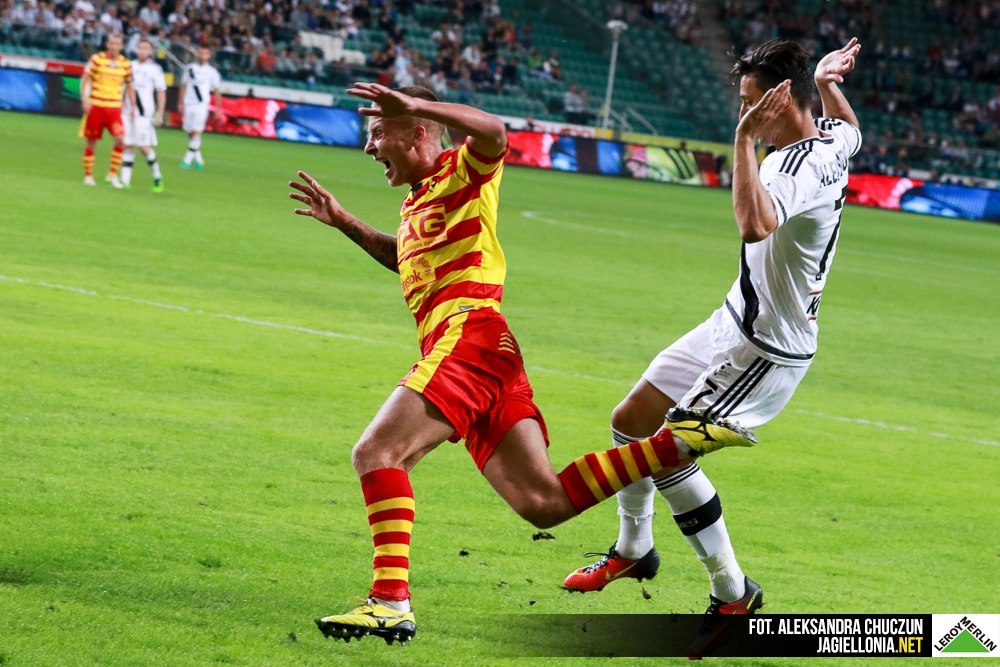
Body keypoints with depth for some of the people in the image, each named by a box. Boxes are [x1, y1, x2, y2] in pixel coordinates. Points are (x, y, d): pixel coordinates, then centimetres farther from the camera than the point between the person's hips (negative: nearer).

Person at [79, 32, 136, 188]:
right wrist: (85, 100, -11)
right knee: (92, 142, 4)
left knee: (120, 140, -14)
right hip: (95, 106, -2)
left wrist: (133, 107, 10)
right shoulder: (97, 59, -3)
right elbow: (85, 80, 0)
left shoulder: (126, 64, 4)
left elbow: (129, 86, 15)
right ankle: (88, 175, 17)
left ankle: (113, 174, -1)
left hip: (114, 108, 2)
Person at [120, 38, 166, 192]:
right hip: (128, 112, 5)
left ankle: (157, 177, 8)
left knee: (144, 147, -8)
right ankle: (125, 180, 4)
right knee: (127, 146, 1)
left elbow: (161, 92, -1)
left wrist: (160, 114, -6)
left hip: (145, 114, -5)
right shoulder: (130, 66, 12)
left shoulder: (155, 69, -2)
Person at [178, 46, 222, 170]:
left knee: (196, 132, -13)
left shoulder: (212, 72, 2)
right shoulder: (190, 68, 11)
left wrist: (218, 108, 0)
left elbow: (216, 91, 4)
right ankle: (198, 159, 15)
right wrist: (180, 103, 14)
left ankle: (188, 159, -12)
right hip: (188, 104, 4)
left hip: (202, 105, -4)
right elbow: (184, 86, 17)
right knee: (190, 133, 5)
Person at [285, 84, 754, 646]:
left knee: (377, 452, -20)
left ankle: (391, 601, -31)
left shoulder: (463, 170, 3)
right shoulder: (417, 203, 29)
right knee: (543, 504, -2)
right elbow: (405, 259, 49)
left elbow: (494, 132, -20)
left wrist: (416, 105, -24)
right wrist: (344, 223, 42)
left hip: (469, 334, -9)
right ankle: (678, 442, -2)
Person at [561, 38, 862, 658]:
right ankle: (633, 550, 37)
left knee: (668, 454, -17)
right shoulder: (833, 138, 1)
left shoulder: (801, 167, -29)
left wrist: (747, 139, -45)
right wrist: (829, 82, 20)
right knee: (630, 421, 16)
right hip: (736, 325, 10)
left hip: (767, 350, -10)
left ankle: (733, 593, -3)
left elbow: (755, 223, -51)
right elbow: (851, 126, 29)